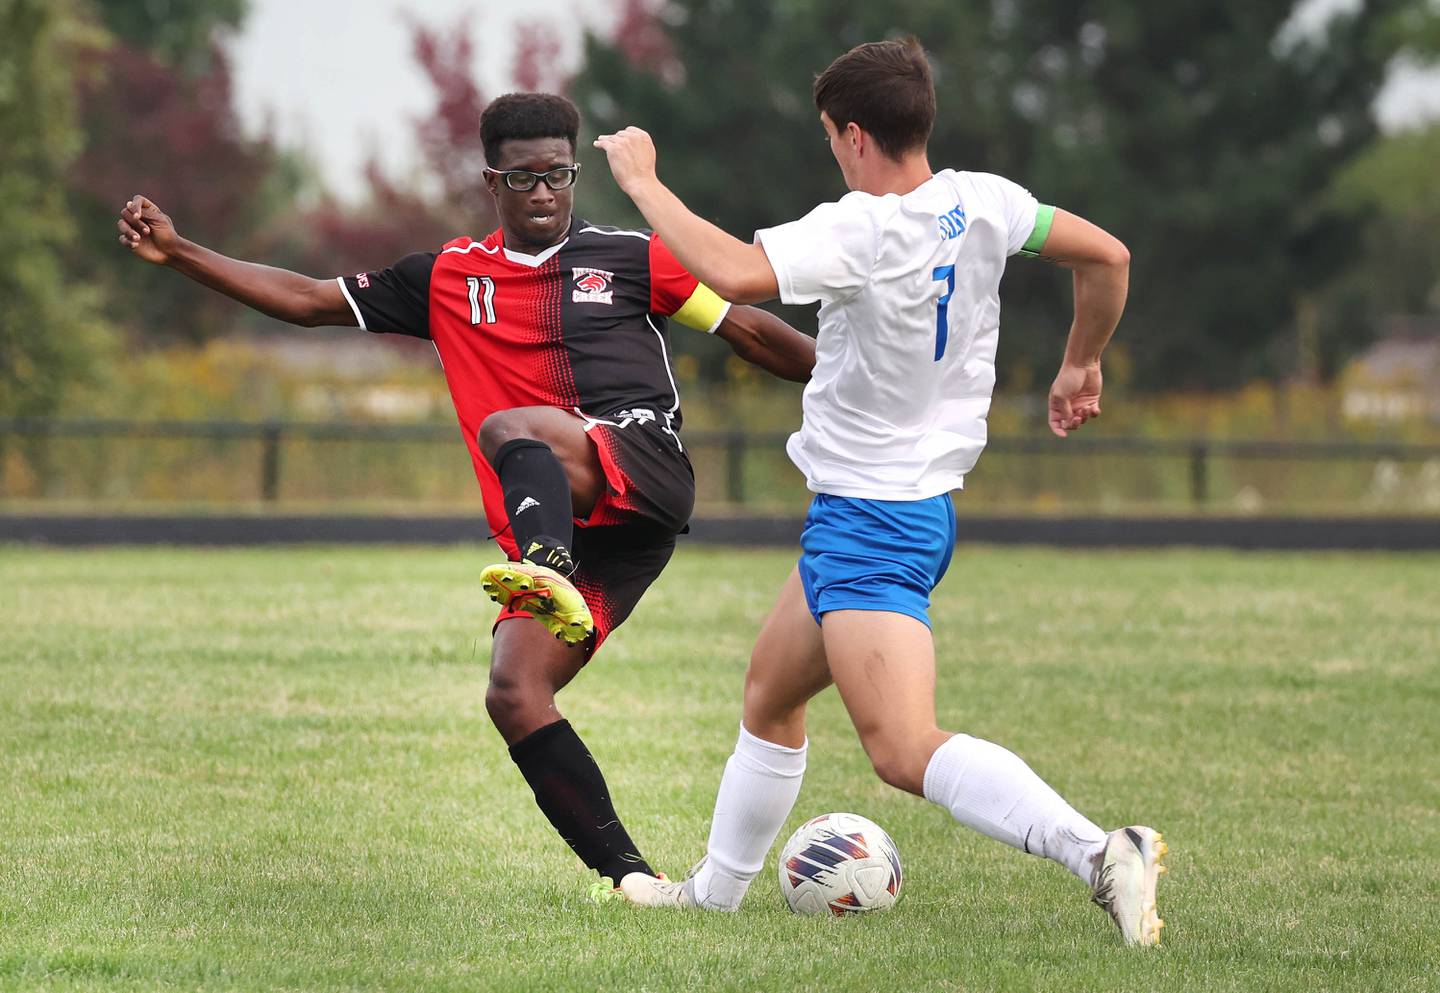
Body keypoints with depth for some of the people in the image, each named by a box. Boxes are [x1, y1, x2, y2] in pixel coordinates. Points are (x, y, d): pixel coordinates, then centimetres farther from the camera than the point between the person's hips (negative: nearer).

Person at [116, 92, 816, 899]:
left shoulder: (630, 258, 13)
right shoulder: (448, 279, 20)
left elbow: (750, 330, 18)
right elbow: (308, 300, 21)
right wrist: (175, 251, 14)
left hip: (643, 471, -4)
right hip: (563, 528, 4)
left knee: (510, 429, -33)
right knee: (515, 697, -16)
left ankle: (549, 580, -64)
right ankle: (628, 877, -13)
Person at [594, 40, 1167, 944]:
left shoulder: (859, 231, -24)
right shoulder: (981, 205, 0)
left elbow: (738, 273, -37)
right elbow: (1107, 258, 8)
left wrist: (642, 181, -23)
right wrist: (1082, 366, 24)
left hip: (868, 522, -10)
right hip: (924, 506, 10)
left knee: (906, 750, -19)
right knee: (771, 697, 26)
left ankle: (1099, 855, -34)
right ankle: (715, 888, 39)